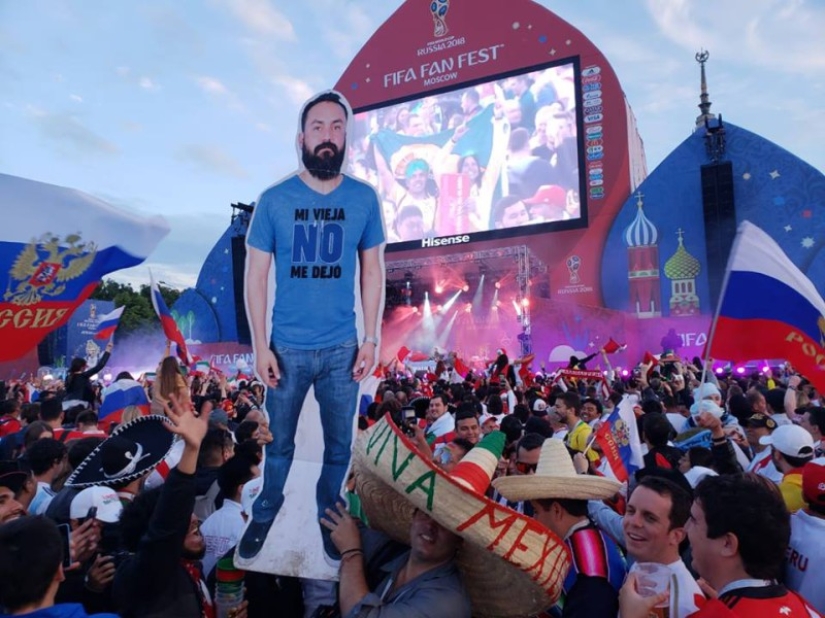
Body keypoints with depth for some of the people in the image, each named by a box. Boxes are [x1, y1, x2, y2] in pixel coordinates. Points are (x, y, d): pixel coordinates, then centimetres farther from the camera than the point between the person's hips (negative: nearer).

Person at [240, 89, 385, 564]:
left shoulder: (365, 199, -1)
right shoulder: (274, 200, -5)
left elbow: (373, 271, 2)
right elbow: (256, 275, -2)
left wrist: (372, 339, -3)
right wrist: (260, 346, -7)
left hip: (343, 348, 1)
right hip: (287, 347, -1)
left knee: (340, 445, 15)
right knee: (279, 443, 17)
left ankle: (329, 517, 40)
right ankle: (265, 515, 42)